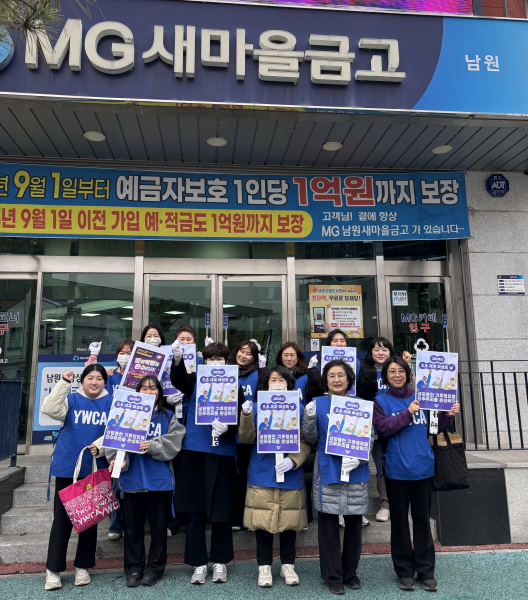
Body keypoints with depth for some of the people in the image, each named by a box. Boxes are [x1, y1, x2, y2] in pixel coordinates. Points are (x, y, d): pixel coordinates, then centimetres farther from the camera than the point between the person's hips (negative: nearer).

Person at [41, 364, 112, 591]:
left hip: (95, 469, 1)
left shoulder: (111, 403, 2)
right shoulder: (71, 399, 2)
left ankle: (82, 567, 26)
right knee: (62, 518, 5)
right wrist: (64, 383, -21)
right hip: (67, 467, -1)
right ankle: (53, 570, 17)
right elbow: (50, 410, -17)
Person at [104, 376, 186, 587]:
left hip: (158, 479, 0)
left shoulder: (168, 416, 3)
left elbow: (173, 442, -7)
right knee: (133, 525, 12)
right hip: (132, 478, 1)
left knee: (158, 524, 10)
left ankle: (155, 567, 26)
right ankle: (134, 568, 27)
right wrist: (117, 459, -21)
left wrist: (153, 446, -21)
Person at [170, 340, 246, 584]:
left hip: (222, 455, 0)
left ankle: (220, 561, 29)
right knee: (195, 512, 8)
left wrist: (226, 428, -26)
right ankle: (199, 563, 25)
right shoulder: (196, 381, 3)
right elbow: (179, 380, -19)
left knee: (221, 512, 9)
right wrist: (177, 359, -40)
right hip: (193, 453, 0)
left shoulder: (235, 387, 3)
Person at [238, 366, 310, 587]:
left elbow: (306, 442, -1)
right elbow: (246, 439, -5)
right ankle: (264, 566, 23)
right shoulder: (256, 407, 2)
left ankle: (288, 565, 28)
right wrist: (246, 415, -21)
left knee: (289, 521, 10)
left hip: (290, 475, 1)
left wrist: (293, 461, -17)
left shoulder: (298, 409, 1)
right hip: (261, 474, 0)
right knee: (262, 521, 5)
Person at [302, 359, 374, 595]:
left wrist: (358, 459, -14)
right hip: (327, 472, -1)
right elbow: (311, 439, 0)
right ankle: (332, 576, 22)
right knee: (329, 523, 5)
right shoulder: (317, 404, 0)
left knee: (354, 523, 12)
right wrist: (309, 418, -18)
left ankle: (350, 572, 30)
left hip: (356, 473, 2)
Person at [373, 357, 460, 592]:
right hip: (396, 469, -2)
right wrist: (407, 413, -20)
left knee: (422, 519, 10)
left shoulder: (420, 397, 6)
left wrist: (448, 416, -8)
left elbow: (434, 427, 10)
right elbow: (383, 429, -14)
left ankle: (426, 571, 24)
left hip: (423, 467, 2)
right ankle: (404, 571, 24)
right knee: (399, 520, 9)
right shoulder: (381, 401, -1)